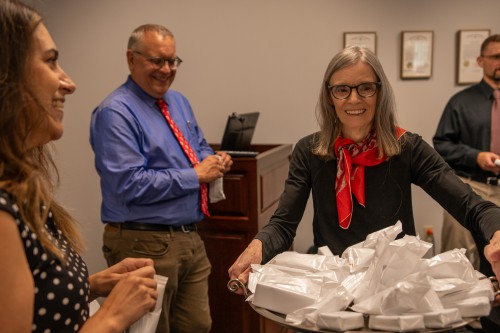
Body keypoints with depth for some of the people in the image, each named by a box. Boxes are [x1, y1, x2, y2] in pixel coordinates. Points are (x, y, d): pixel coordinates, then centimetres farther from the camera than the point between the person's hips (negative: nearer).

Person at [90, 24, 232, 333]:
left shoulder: (179, 102, 12)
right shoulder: (115, 112, -14)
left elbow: (200, 148, 23)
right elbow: (129, 185, -23)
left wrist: (214, 160, -1)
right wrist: (196, 174, -17)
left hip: (191, 238, 8)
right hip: (145, 244, -8)